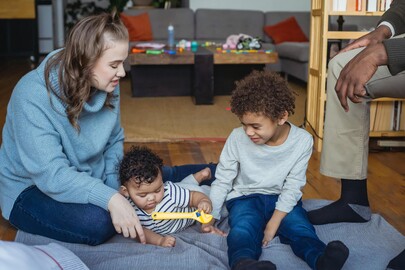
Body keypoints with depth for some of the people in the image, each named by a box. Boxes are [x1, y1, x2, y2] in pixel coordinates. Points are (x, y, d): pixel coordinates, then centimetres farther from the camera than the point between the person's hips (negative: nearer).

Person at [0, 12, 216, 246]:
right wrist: (111, 199, -43)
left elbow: (115, 141, 3)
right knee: (97, 221, -33)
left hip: (88, 179, 6)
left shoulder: (107, 86, -10)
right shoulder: (32, 96, -30)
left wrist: (114, 186, -13)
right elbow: (50, 174, -34)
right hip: (32, 189, -6)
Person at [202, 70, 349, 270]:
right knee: (242, 230, -33)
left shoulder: (302, 141, -12)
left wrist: (274, 222, -19)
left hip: (283, 200, 2)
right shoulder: (237, 138, -12)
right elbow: (222, 181, -2)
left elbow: (293, 186, -9)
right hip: (245, 197, -2)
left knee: (300, 227, -28)